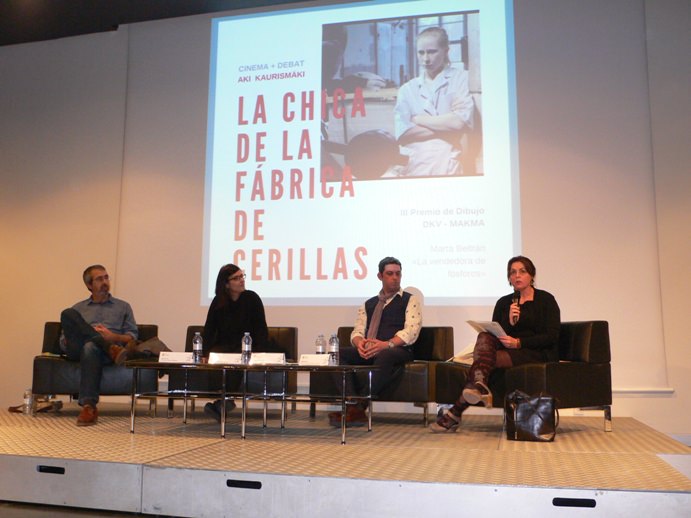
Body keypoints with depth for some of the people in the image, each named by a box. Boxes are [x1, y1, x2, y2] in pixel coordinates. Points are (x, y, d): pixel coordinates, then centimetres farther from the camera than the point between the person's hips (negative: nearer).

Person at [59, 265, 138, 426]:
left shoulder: (123, 307, 25)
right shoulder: (77, 308, 30)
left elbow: (132, 337, 13)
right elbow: (63, 340, 22)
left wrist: (113, 337, -8)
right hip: (78, 349, 2)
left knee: (90, 348, -40)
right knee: (67, 314, -25)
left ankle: (88, 407, -48)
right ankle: (111, 349, -37)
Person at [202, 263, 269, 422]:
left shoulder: (252, 299, -3)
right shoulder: (218, 302, 5)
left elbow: (261, 330, -5)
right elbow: (209, 330, 3)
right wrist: (203, 353, -14)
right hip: (223, 346, 2)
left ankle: (219, 404, -26)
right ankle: (223, 400, -21)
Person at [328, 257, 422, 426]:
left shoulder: (410, 301, 9)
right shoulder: (368, 304, 23)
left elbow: (410, 331, -6)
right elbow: (357, 331, 14)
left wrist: (387, 344, -23)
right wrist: (359, 343, -12)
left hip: (398, 351, -4)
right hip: (369, 352, 5)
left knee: (384, 355, -40)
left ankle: (359, 408, -36)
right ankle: (352, 405, -29)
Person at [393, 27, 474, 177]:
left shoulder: (461, 78, 8)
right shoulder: (407, 89, 15)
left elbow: (460, 122, -6)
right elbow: (402, 133, 1)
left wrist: (419, 120, 2)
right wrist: (446, 127, -4)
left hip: (450, 163, -1)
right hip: (416, 163, 2)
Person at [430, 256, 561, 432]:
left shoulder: (546, 299, 4)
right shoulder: (503, 302, 16)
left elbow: (552, 336, -6)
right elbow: (495, 333, 9)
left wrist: (518, 343, -17)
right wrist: (509, 323, -12)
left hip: (538, 354, -4)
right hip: (507, 350, 4)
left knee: (489, 358, -30)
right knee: (484, 337, -29)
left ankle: (456, 412, -35)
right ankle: (479, 385, -50)